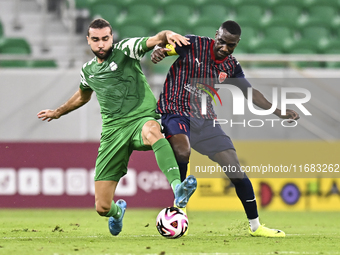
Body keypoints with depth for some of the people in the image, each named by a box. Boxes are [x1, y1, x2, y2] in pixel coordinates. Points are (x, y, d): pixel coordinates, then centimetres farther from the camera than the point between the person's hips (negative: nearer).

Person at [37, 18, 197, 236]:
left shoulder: (126, 49, 2)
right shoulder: (88, 71, 17)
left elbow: (154, 40, -16)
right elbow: (83, 96, 39)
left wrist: (167, 35, -40)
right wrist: (58, 112, 53)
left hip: (142, 118, -4)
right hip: (113, 129, 4)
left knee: (151, 130, -47)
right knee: (102, 207, -3)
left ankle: (177, 188, -62)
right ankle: (118, 211, 38)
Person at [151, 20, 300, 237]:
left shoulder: (231, 66, 5)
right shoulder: (193, 45, -9)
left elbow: (250, 92, 15)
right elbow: (163, 46, -8)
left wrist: (278, 112, 9)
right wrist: (159, 50, -33)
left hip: (205, 119, 5)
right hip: (176, 111, -5)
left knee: (235, 169, 0)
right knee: (182, 150, -37)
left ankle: (255, 226, 13)